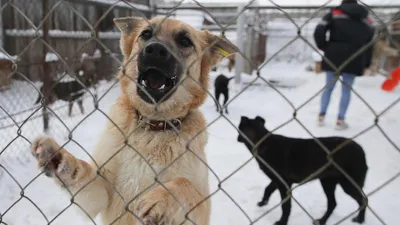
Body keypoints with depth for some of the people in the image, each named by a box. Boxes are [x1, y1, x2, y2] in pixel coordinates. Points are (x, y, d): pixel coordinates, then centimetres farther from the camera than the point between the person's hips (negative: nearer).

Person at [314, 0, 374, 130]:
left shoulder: (334, 13, 8)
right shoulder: (366, 20, 17)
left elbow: (319, 31, -7)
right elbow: (369, 43, 14)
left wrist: (324, 47, 6)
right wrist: (366, 64, 18)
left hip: (334, 56, -1)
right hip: (354, 59, 1)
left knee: (329, 87, 12)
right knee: (347, 90, 8)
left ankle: (321, 116, 14)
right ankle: (340, 120, 6)